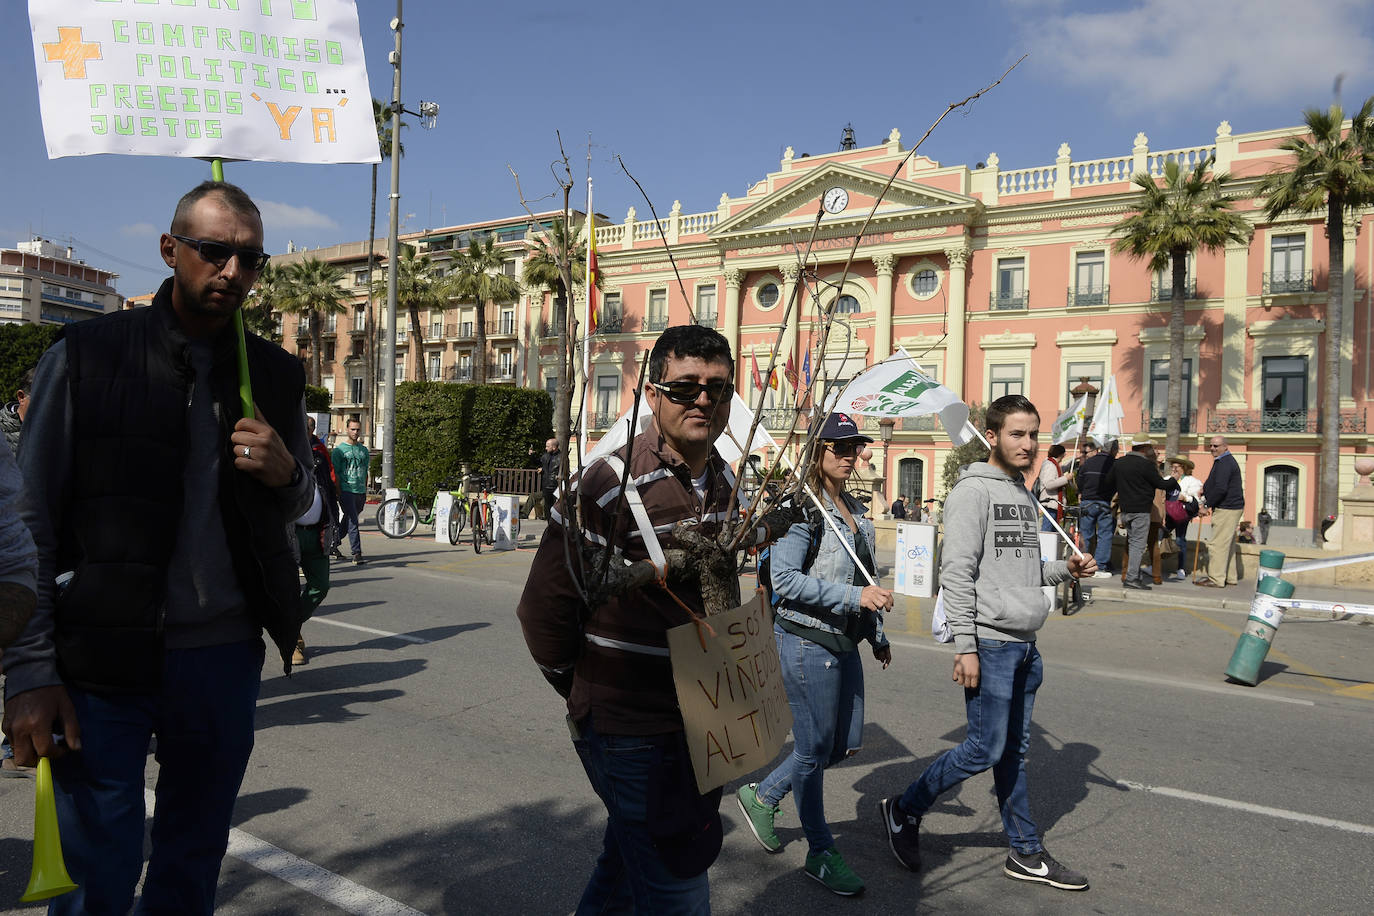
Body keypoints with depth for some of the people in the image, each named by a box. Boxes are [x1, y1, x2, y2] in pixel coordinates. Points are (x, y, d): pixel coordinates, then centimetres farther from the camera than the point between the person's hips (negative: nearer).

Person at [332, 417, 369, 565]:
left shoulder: (364, 450, 16)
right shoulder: (339, 449, 1)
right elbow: (334, 472, -1)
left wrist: (365, 491, 17)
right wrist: (338, 491, -8)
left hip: (361, 492, 5)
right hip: (346, 490, -5)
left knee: (348, 521, 13)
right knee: (353, 522, -12)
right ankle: (357, 553, -14)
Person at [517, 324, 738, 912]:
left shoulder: (722, 479, 4)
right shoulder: (612, 483, -21)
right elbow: (543, 608, -15)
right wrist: (584, 693, -3)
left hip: (690, 723, 8)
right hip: (628, 730, -7)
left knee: (627, 865, 26)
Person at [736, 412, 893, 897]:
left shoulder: (855, 510, 12)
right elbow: (784, 579, -22)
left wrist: (878, 635, 21)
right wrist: (853, 596, -25)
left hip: (843, 642, 9)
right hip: (807, 641, -9)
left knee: (846, 743, 14)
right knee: (814, 747, 3)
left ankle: (763, 795, 33)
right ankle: (821, 854, 22)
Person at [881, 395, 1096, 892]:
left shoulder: (1024, 494, 16)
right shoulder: (973, 491, -11)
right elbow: (957, 573, -17)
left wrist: (1064, 568, 4)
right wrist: (965, 645, -20)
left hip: (1025, 644, 8)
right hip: (990, 643, -8)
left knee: (1015, 750, 14)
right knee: (986, 749, -4)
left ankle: (1026, 853, 24)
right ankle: (904, 810, 14)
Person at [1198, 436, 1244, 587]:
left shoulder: (1224, 463, -16)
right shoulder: (1226, 461, 19)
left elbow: (1220, 489, -24)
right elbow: (1214, 484, 27)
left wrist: (1208, 505, -16)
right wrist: (1205, 489, 9)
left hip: (1227, 509, -11)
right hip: (1230, 507, 11)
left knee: (1217, 543, -8)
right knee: (1227, 544, 15)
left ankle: (1216, 579, -6)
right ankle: (1229, 577, 22)